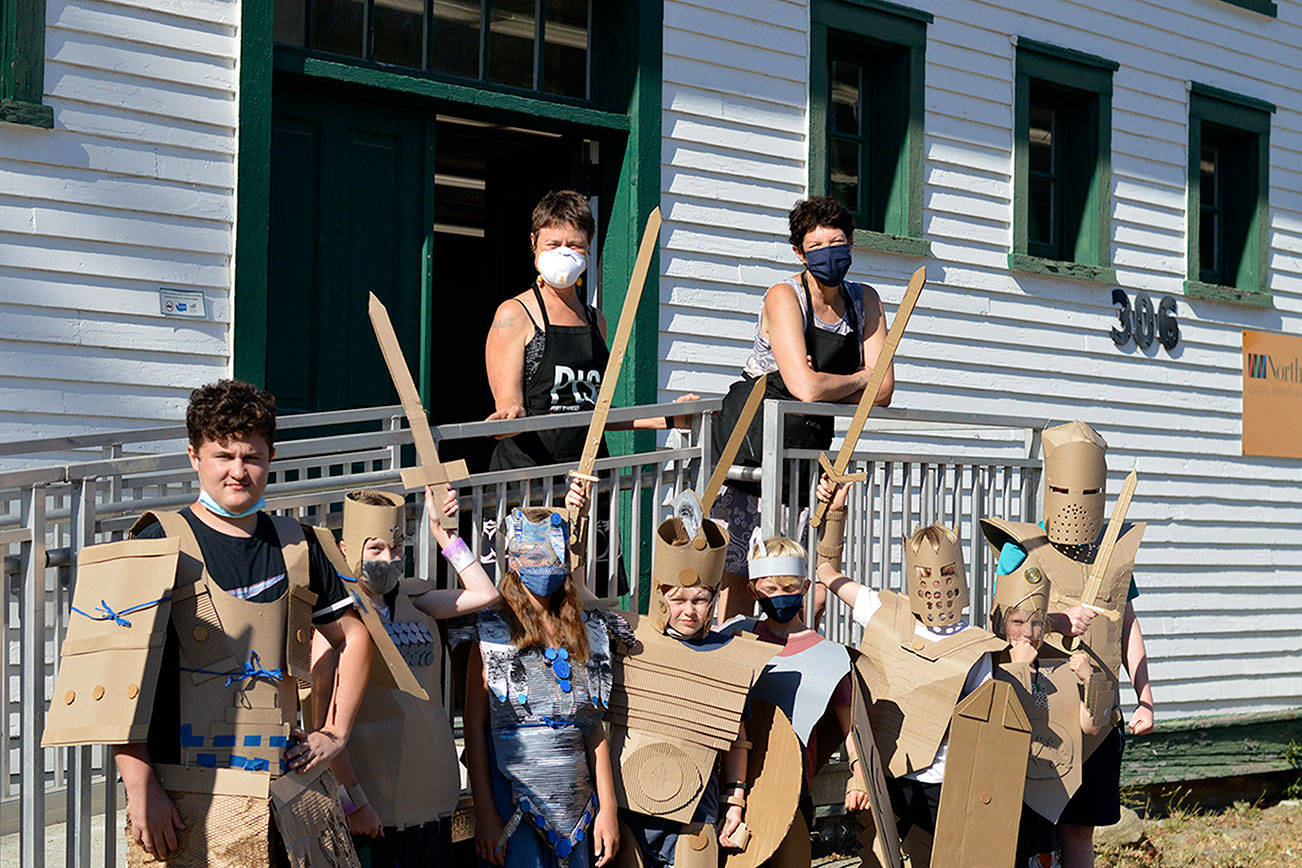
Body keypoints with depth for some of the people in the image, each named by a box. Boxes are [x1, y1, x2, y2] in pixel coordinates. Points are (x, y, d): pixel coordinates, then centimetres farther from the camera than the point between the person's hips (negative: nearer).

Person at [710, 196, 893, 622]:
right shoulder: (784, 296, -12)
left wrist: (825, 385, -12)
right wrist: (859, 379, -5)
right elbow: (806, 388, -23)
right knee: (740, 578, -9)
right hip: (753, 439, -6)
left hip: (808, 450, 6)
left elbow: (882, 392, 2)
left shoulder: (865, 302, 8)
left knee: (813, 593, 0)